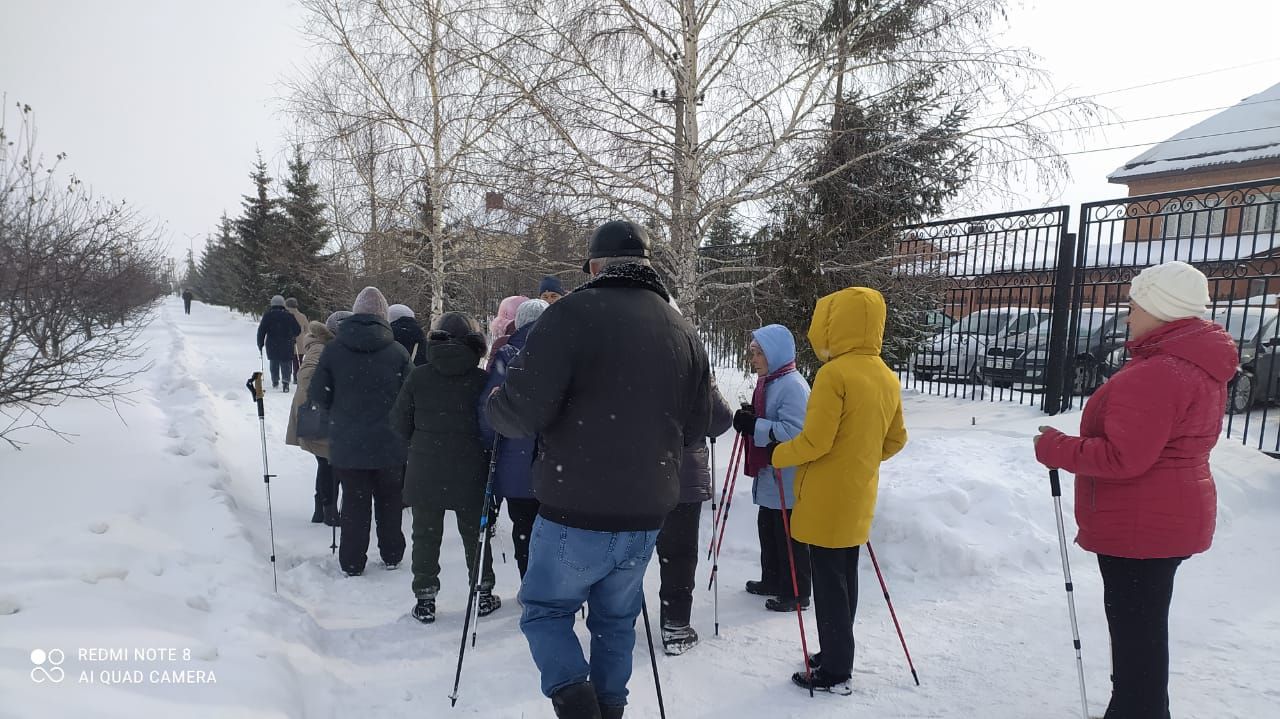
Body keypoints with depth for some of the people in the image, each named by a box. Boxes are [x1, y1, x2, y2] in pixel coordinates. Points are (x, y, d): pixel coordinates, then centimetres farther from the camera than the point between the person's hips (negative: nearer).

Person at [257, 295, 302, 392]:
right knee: (286, 364, 1)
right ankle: (286, 381, -15)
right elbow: (298, 330, 3)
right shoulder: (288, 315, -2)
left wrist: (260, 344, 8)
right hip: (286, 346, -1)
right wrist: (293, 336, 24)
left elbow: (261, 331, -1)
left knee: (274, 363, 18)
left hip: (271, 345, 1)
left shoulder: (268, 315, -1)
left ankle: (275, 382, 20)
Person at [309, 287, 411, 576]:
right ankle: (391, 556, 26)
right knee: (389, 500, 16)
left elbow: (317, 395, -3)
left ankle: (352, 563, 18)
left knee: (354, 502, 11)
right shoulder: (397, 351, -9)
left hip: (347, 443, 0)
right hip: (389, 444, 0)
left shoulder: (334, 349, -7)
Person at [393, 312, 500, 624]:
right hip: (470, 475, 0)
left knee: (426, 534, 13)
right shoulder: (482, 380, -10)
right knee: (474, 533, 15)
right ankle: (483, 594, 24)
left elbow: (400, 424, 0)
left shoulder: (418, 377, -6)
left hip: (425, 472, 1)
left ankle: (425, 599, 18)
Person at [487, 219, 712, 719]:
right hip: (646, 515, 5)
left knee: (545, 610, 16)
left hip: (576, 514, -5)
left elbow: (521, 412, -18)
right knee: (616, 622, 22)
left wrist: (495, 403, 4)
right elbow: (695, 428, 10)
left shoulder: (574, 313, -14)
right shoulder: (683, 331, 4)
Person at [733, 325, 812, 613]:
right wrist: (749, 419, 4)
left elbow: (794, 431, -27)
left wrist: (755, 426, -27)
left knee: (789, 536, 3)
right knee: (768, 530, 21)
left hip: (788, 479, -10)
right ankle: (772, 581, 36)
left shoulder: (792, 385, -19)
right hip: (769, 475, 10)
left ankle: (796, 594, 17)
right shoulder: (768, 382, 11)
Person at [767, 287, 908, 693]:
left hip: (826, 500, -8)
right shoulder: (887, 377, 6)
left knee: (828, 582, 2)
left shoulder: (834, 373, -19)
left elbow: (814, 441, -21)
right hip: (859, 497, 8)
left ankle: (835, 673, 12)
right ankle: (837, 655, 30)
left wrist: (775, 455, -5)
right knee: (845, 577, 18)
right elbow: (895, 441, 13)